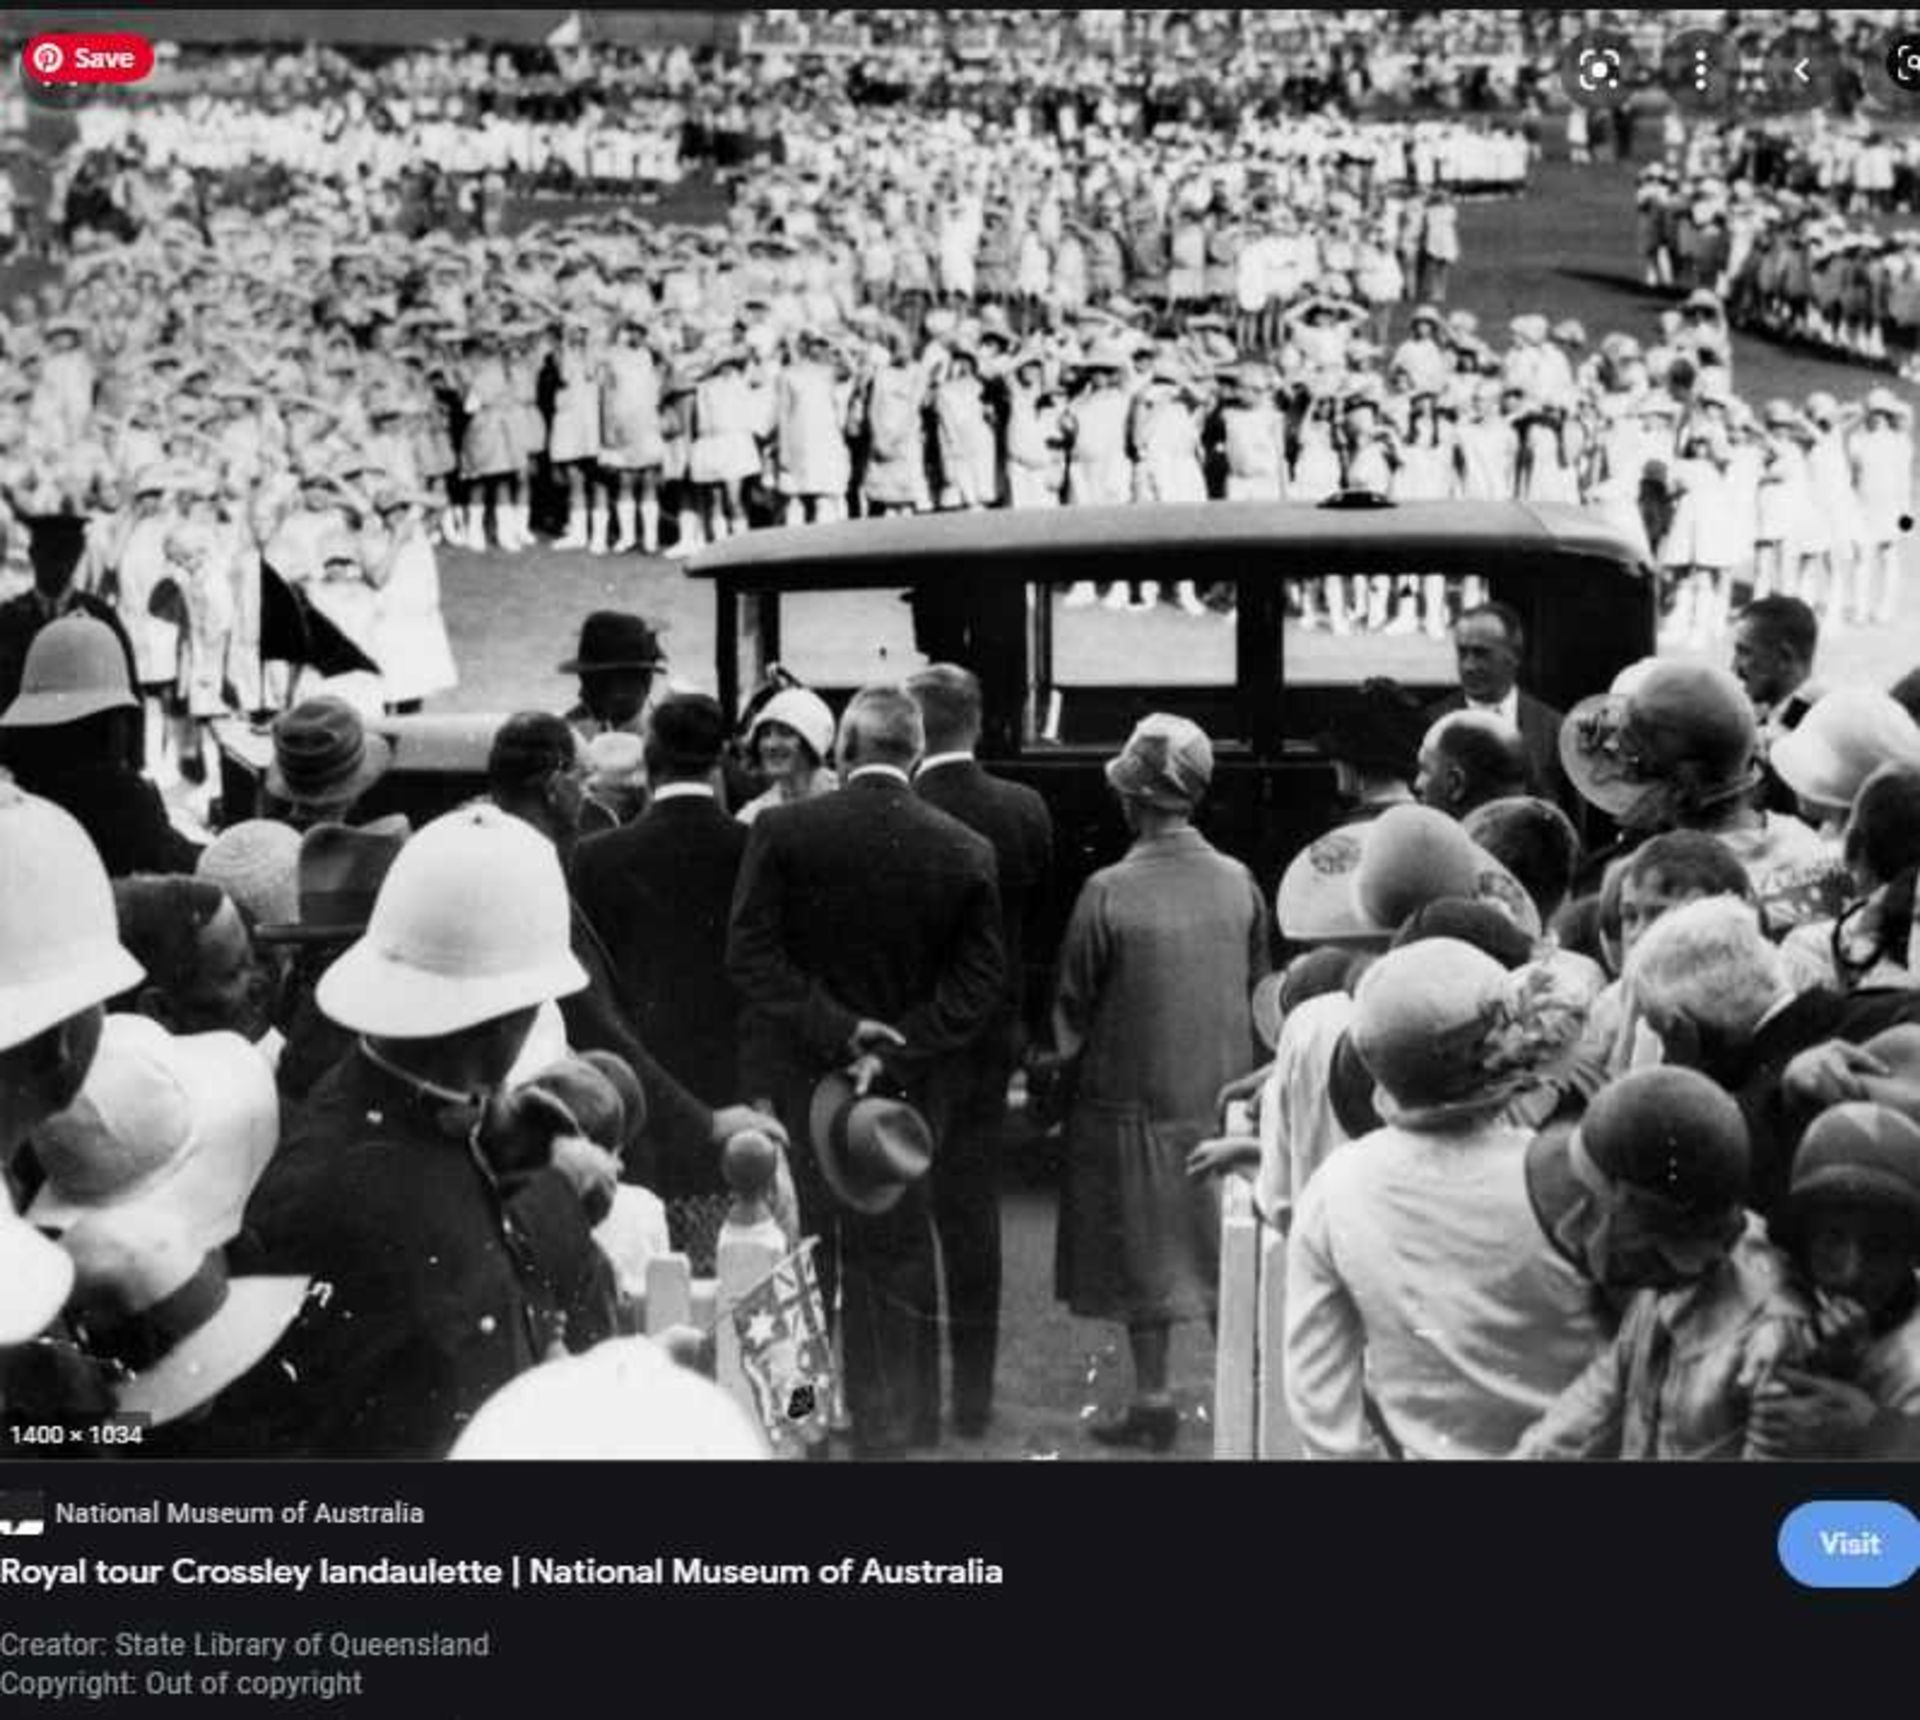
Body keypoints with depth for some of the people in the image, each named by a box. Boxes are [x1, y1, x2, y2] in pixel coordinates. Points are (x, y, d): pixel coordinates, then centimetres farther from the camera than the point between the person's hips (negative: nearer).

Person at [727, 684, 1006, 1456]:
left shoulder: (781, 831, -8)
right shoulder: (966, 851, -4)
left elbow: (750, 954, -11)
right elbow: (980, 982, -6)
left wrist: (836, 1030, -12)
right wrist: (897, 1050, -9)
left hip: (796, 1082, -1)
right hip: (907, 1091, 2)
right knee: (896, 1263, 12)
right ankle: (897, 1428, 18)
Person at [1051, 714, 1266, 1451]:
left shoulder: (1107, 893, -18)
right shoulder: (1240, 884, -6)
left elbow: (1073, 1010, -9)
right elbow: (1260, 992, 5)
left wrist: (1067, 1062, 11)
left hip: (1132, 1099, -3)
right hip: (1225, 1095, 3)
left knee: (1142, 1254, 9)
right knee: (1230, 1251, 14)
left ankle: (1153, 1401, 15)